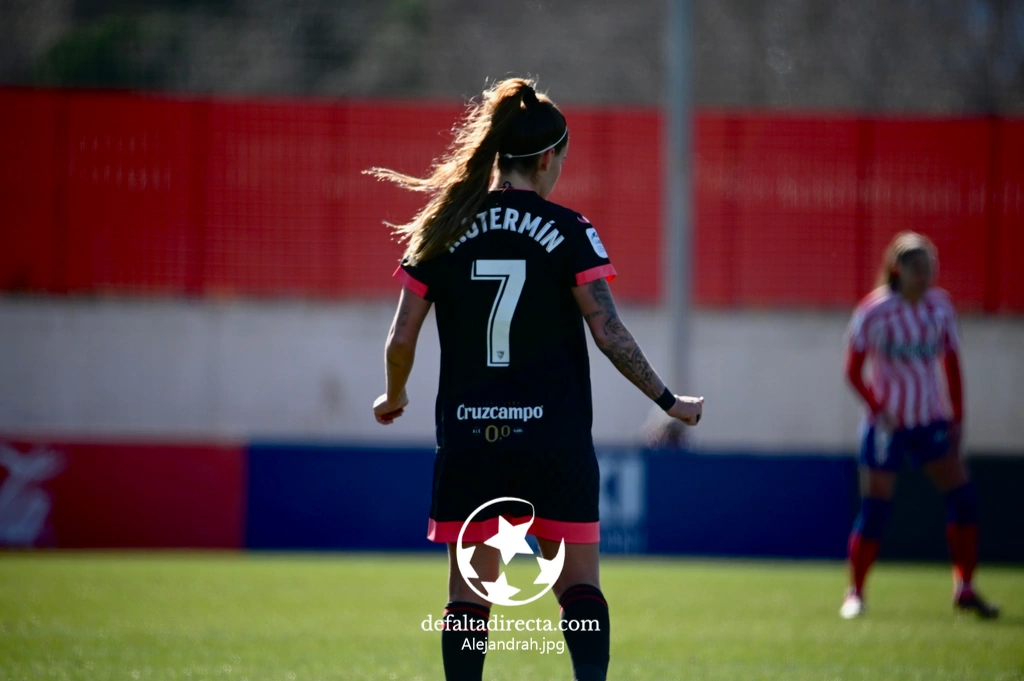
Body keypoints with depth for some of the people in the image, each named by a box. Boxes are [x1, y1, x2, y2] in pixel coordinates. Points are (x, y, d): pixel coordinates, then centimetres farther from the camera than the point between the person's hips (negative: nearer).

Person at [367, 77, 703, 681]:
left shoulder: (442, 231, 3)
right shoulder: (570, 233, -5)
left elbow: (402, 339, 4)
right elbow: (609, 333, -8)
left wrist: (395, 397, 24)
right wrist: (669, 401, 3)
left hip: (468, 437, 2)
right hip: (555, 438, -2)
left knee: (469, 592, 8)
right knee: (579, 585, 7)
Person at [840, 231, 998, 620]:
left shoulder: (940, 307, 2)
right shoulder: (873, 313, -10)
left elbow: (951, 364, 10)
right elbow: (854, 372, -6)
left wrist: (957, 419, 4)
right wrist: (880, 411, -17)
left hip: (931, 422, 4)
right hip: (888, 424, -4)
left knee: (963, 497, -6)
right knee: (874, 511, -5)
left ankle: (964, 588, 4)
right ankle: (855, 594, 9)